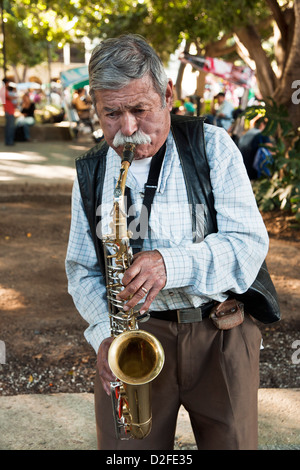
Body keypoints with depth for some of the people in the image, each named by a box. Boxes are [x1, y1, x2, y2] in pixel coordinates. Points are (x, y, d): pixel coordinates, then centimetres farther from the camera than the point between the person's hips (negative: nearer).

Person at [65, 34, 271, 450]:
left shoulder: (212, 146, -3)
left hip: (221, 328, -1)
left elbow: (250, 241, -9)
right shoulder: (90, 174, 6)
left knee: (233, 441, 4)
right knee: (125, 445, -1)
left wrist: (172, 264, -25)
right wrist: (106, 332, -8)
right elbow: (83, 270, 10)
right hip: (133, 334, 2)